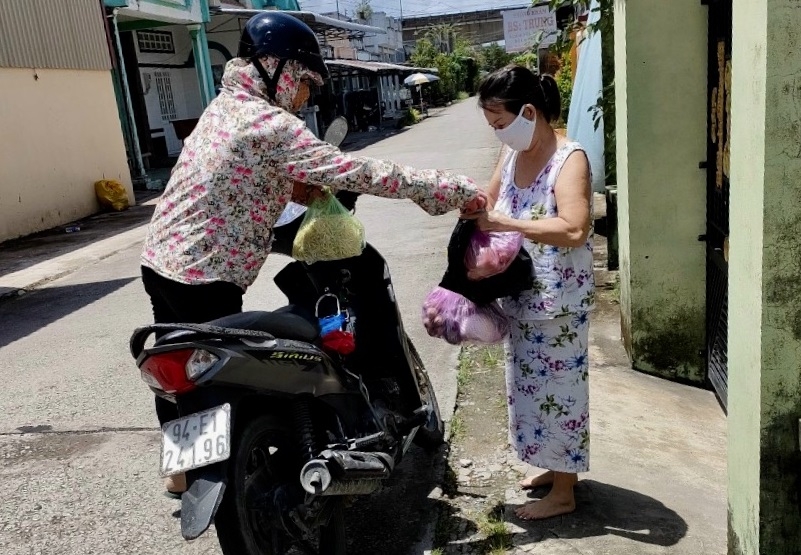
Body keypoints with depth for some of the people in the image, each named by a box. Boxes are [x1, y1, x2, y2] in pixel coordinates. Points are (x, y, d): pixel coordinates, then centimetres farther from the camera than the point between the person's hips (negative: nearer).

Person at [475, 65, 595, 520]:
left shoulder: (569, 158, -18)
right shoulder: (513, 155, 6)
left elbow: (575, 229, -30)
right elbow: (491, 201, 17)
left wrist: (506, 223, -28)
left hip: (559, 301, -8)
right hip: (522, 296, 8)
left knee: (557, 387, 4)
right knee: (531, 384, 19)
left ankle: (564, 492, 21)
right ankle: (556, 466, 39)